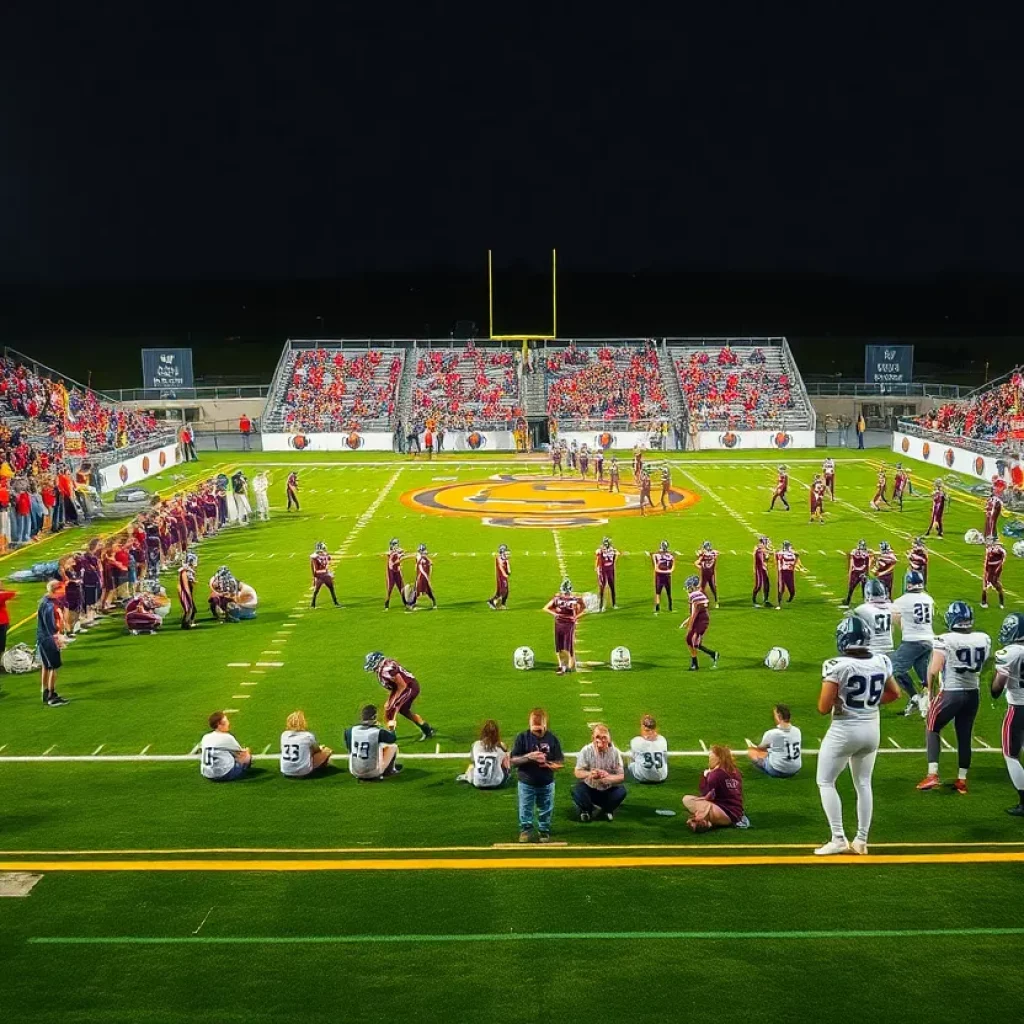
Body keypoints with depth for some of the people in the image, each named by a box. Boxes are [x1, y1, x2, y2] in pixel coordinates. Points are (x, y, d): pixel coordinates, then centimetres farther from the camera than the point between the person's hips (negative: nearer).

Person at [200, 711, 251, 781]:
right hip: (224, 775, -6)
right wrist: (246, 751, 30)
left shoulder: (205, 737, 5)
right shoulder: (227, 737, -10)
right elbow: (242, 753, 3)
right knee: (247, 755, 6)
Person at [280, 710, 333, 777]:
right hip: (303, 772, -5)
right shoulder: (308, 736, -10)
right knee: (327, 750, 10)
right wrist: (320, 748, 34)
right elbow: (317, 749, 8)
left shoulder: (284, 735, 0)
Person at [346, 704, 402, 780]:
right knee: (393, 746, 14)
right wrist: (391, 729, 31)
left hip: (355, 772, 3)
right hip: (374, 773, -3)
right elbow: (393, 738, 8)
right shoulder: (379, 732, -15)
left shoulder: (350, 731, -8)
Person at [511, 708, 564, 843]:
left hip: (547, 784, 1)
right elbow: (513, 760, -9)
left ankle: (544, 831, 30)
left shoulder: (552, 738, -6)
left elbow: (560, 763, -3)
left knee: (545, 811, 13)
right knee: (525, 810, 10)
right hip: (526, 783, -1)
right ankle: (525, 830, 28)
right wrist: (528, 757, -24)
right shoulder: (522, 737, -8)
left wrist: (548, 764, -23)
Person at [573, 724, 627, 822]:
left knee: (621, 791, -27)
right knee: (577, 790, -29)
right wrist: (589, 774, -36)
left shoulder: (615, 752, -12)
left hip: (608, 790, 1)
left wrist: (608, 777, -35)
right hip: (589, 788, -1)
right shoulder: (586, 751, -13)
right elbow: (577, 773, -13)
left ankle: (607, 810, 4)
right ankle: (587, 810, 3)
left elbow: (621, 776, -13)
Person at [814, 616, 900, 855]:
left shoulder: (838, 666, -21)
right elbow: (894, 693, 13)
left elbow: (824, 708, -18)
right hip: (871, 728, 6)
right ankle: (861, 840, 22)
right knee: (863, 784, 18)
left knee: (825, 782, 9)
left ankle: (838, 839, 4)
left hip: (844, 730, -6)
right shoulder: (881, 663, -3)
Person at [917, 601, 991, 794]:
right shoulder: (984, 639, 0)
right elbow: (985, 666, 11)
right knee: (965, 736, 16)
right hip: (974, 693, 4)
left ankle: (933, 774, 3)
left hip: (951, 693, -4)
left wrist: (930, 691, -3)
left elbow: (933, 670, -16)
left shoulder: (945, 640, -16)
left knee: (933, 729, 13)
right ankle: (962, 780, 23)